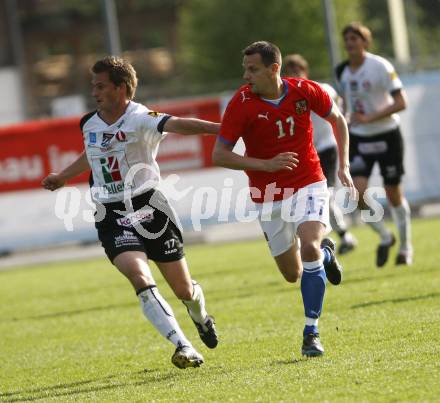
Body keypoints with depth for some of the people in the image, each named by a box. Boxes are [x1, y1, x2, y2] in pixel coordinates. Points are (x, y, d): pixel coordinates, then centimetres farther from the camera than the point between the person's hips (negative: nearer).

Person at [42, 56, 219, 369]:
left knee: (183, 288, 9)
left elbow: (177, 125, -34)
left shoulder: (141, 119, -15)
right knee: (140, 278, -23)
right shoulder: (89, 124, 5)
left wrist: (217, 128, -50)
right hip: (112, 218, 3)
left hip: (150, 209, -3)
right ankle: (184, 348, -25)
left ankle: (201, 317, 46)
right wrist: (64, 177, 38)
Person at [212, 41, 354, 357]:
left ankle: (311, 332, -13)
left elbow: (337, 119, 9)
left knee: (309, 248, -26)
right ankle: (325, 252, 45)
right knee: (293, 274, 8)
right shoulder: (241, 103, -16)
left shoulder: (305, 91, -11)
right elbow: (219, 155, -15)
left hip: (308, 184, -1)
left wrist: (344, 166, 2)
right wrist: (266, 165, -25)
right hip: (269, 197, 1)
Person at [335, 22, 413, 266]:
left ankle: (405, 248, 24)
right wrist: (347, 118, 6)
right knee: (358, 193, -13)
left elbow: (400, 103, -17)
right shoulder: (343, 71, 3)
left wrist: (369, 118, -23)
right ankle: (385, 237, 11)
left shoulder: (380, 67, -14)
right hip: (358, 138, 4)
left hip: (386, 136, -4)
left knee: (394, 195, 5)